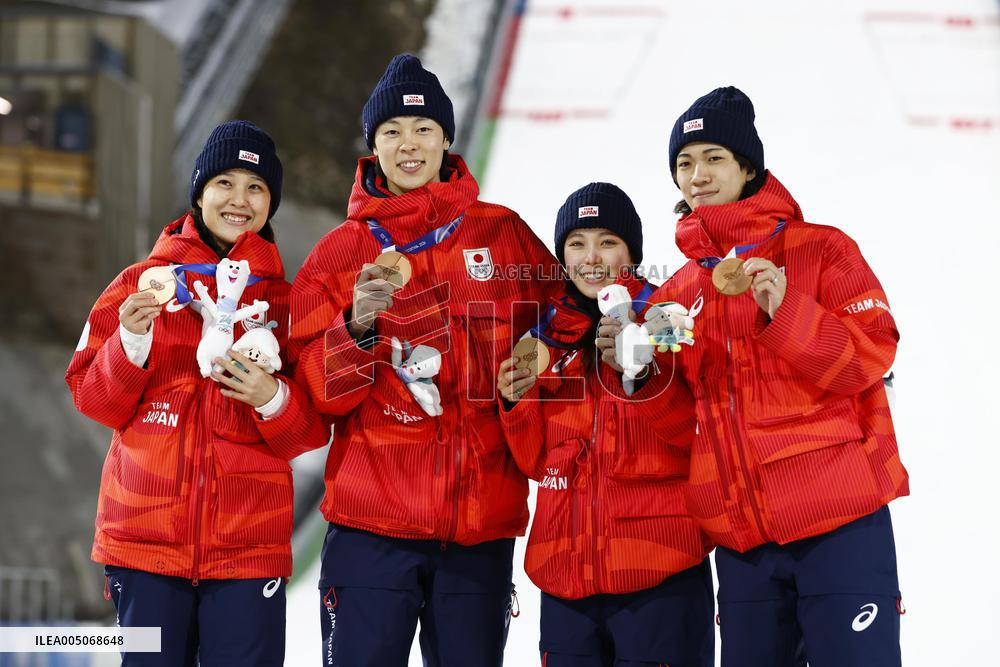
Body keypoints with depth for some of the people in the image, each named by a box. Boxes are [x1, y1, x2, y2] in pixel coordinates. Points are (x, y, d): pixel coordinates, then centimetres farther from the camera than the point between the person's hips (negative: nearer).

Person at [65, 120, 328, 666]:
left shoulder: (285, 299, 9)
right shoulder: (145, 283, 8)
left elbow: (312, 430, 6)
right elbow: (94, 400, 6)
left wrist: (273, 399, -14)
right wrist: (131, 344, -11)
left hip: (249, 539, 0)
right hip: (145, 534, 0)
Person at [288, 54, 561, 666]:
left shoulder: (502, 234, 7)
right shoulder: (339, 253, 6)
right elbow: (319, 392, 0)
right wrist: (358, 328, -18)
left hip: (483, 523, 1)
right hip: (372, 520, -1)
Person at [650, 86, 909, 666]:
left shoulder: (820, 250, 1)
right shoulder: (679, 293, 15)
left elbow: (872, 354, -8)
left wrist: (786, 312, -21)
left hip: (839, 520, -5)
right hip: (741, 539, 5)